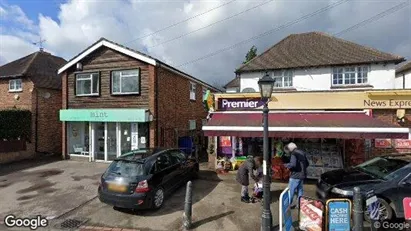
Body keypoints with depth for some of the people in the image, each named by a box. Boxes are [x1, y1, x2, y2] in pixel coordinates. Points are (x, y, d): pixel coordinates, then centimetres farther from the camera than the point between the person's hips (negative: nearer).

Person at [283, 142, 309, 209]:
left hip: (295, 176, -8)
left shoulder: (294, 154, -15)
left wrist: (286, 165, -10)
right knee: (300, 190, 16)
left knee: (291, 191, 2)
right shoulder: (302, 153, 11)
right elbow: (307, 164, 18)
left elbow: (293, 164, -27)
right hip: (302, 175, 8)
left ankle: (288, 204, 8)